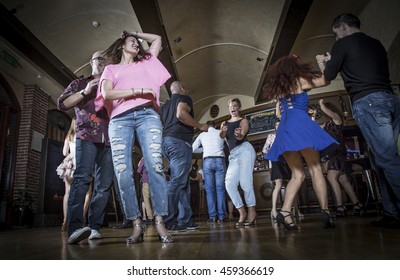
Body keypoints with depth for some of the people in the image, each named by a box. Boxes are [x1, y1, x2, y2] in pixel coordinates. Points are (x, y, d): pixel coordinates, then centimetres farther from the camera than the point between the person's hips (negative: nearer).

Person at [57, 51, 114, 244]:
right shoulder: (79, 83, 19)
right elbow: (62, 104, 7)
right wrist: (85, 92, -4)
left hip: (108, 140, 3)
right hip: (86, 136, -3)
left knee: (104, 184, -5)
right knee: (82, 177, -22)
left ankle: (94, 227, -1)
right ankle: (75, 228, -29)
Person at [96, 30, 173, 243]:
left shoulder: (145, 63, 31)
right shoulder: (111, 69, 23)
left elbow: (157, 39, 40)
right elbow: (106, 94, 4)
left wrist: (136, 33, 41)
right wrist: (139, 90, -3)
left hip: (147, 115, 1)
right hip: (120, 120, 0)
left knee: (155, 166, -18)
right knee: (122, 173, -13)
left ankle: (159, 222, -17)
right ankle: (137, 224, -6)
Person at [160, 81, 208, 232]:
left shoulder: (165, 105, 27)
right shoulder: (184, 98, 4)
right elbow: (181, 114, -16)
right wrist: (200, 126, -8)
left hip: (166, 141, 9)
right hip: (179, 141, -9)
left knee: (183, 183, 9)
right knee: (177, 181, -13)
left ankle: (185, 220, 8)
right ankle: (167, 221, -18)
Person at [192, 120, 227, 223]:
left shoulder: (202, 134, 12)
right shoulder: (221, 133, 11)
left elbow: (193, 149, 13)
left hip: (207, 161, 0)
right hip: (220, 160, 0)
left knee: (209, 189, 1)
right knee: (220, 188, -1)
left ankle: (212, 216, -2)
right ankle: (221, 216, -3)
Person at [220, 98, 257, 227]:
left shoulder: (243, 121, 9)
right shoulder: (225, 123, 21)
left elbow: (242, 136, -10)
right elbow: (222, 136, 0)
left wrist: (239, 134, -35)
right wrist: (223, 131, -24)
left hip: (244, 150, -5)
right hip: (233, 155, 5)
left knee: (245, 182, -15)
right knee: (229, 184, -8)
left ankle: (252, 212, -3)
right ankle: (242, 213, 2)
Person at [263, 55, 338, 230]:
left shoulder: (278, 87, 22)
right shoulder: (300, 81, 7)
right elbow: (325, 81, 18)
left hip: (284, 129, 6)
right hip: (300, 125, -5)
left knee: (297, 174, 4)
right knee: (315, 170, -4)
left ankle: (285, 212, -9)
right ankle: (325, 212, -11)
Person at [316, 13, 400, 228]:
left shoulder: (343, 43, 4)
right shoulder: (376, 44, 25)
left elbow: (329, 76, 11)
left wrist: (322, 62, 32)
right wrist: (334, 61, 38)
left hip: (367, 102, -7)